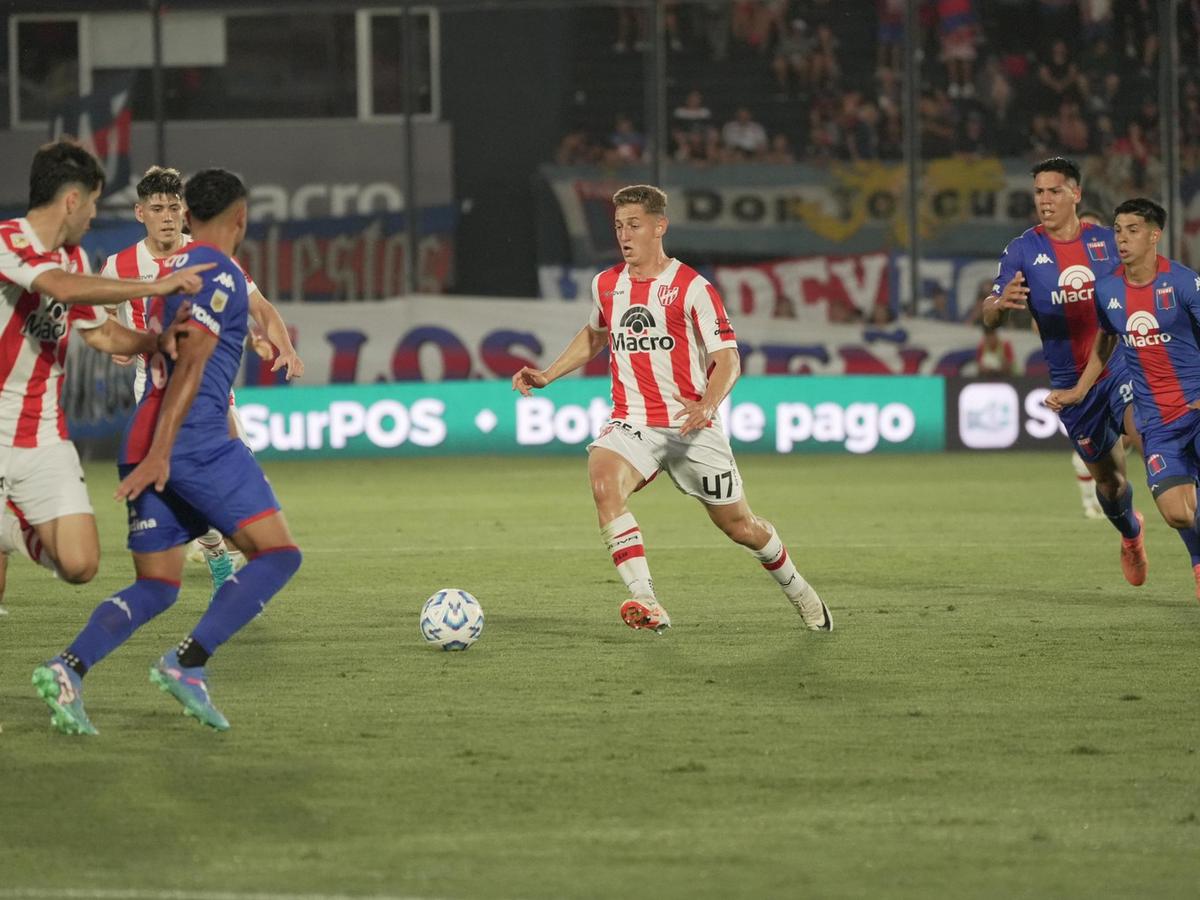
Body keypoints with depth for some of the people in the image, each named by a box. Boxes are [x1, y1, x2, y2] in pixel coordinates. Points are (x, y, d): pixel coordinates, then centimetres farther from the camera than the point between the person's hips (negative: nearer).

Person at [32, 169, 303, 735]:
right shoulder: (222, 274, -6)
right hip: (196, 439, -9)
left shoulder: (171, 270, 21)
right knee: (277, 554, -4)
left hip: (149, 446, 9)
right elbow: (191, 363, -16)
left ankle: (68, 669, -12)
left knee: (155, 587, 10)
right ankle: (187, 663, -16)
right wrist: (160, 451, -24)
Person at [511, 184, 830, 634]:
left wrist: (707, 405, -31)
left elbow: (728, 359, -12)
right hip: (631, 423, 3)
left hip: (691, 426, -3)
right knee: (604, 481, -30)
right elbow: (593, 336, 29)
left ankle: (799, 592, 38)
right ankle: (647, 605, -34)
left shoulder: (692, 288, -9)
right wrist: (548, 375, 17)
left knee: (737, 524, 7)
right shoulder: (605, 285, 7)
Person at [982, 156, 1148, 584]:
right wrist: (1000, 303, -33)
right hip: (1071, 382, 1)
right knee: (1108, 478, 11)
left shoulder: (1107, 241, 2)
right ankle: (1130, 534, 44)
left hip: (1122, 366, -1)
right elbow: (989, 315, -9)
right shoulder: (1023, 250, -2)